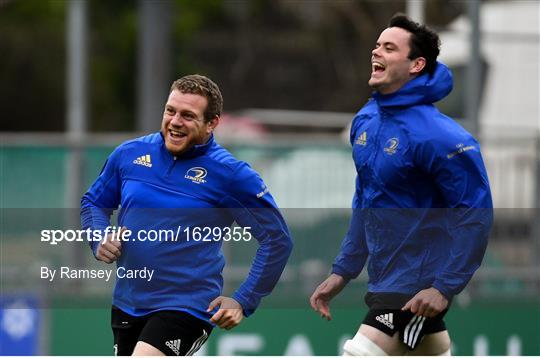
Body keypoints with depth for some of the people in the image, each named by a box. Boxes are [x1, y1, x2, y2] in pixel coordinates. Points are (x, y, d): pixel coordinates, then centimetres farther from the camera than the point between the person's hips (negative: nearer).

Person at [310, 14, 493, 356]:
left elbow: (475, 215, -20)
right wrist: (342, 271, 15)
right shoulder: (365, 120, 5)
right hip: (382, 281, 8)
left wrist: (445, 287, -23)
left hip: (417, 290, -8)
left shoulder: (436, 135, -21)